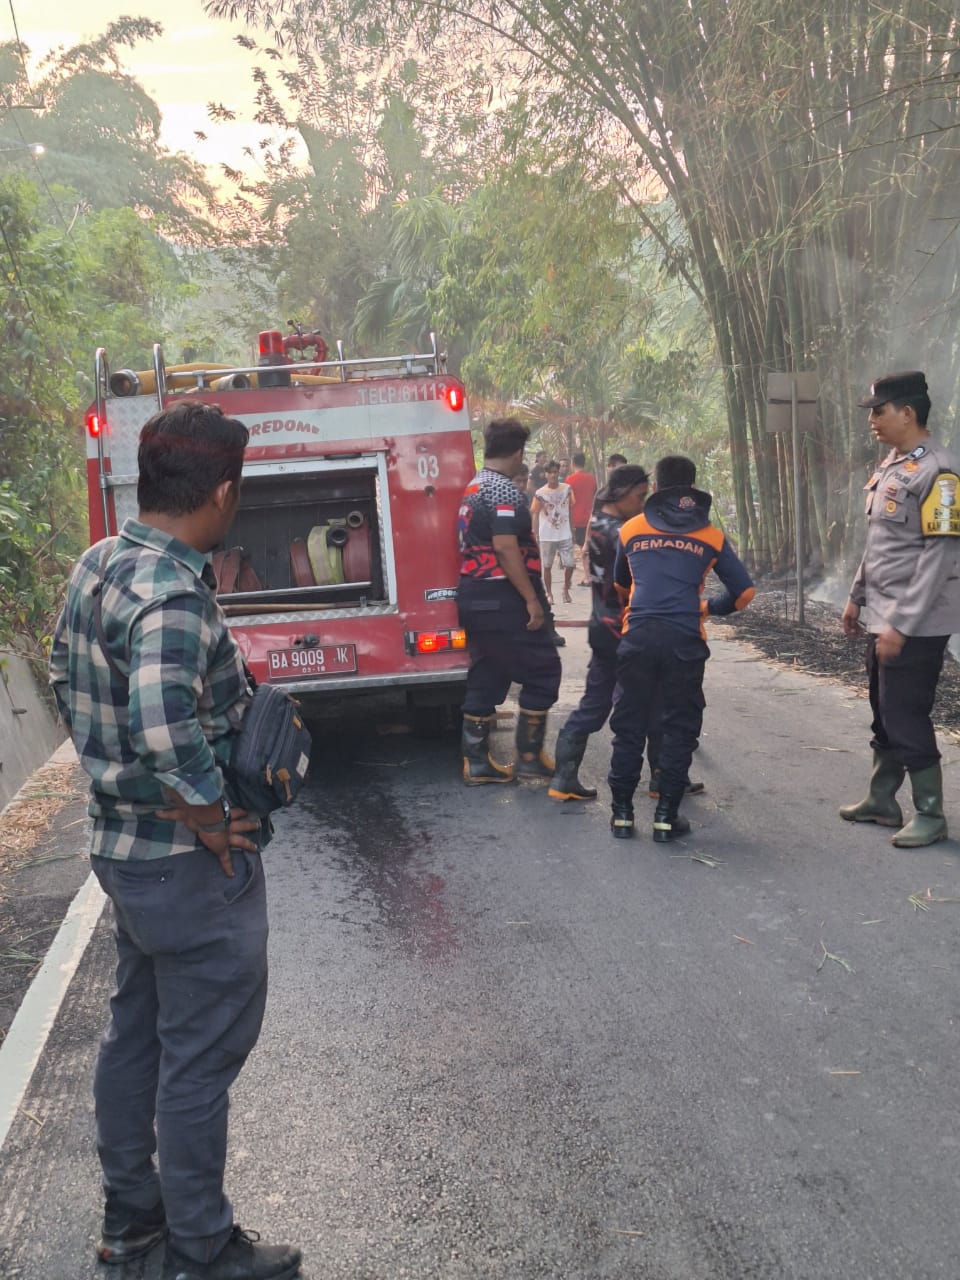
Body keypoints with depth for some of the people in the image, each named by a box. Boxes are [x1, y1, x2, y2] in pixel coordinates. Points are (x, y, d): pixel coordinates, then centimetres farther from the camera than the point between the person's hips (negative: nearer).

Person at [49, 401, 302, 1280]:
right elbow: (164, 728, -40)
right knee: (200, 1058, 6)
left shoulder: (97, 566, 2)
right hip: (192, 866, -9)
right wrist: (210, 819, -24)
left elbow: (65, 675, 13)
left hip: (123, 842, 9)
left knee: (136, 1031, 22)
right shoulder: (174, 596, -27)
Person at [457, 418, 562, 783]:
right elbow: (505, 547, -24)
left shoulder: (472, 488, 15)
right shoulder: (504, 490, -15)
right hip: (503, 599, -9)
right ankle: (529, 757, 5)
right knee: (543, 671, 1)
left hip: (474, 597, 9)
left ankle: (476, 762, 14)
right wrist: (532, 599, -22)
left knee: (485, 678, 13)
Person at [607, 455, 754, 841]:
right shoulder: (711, 536, 10)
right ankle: (666, 816, 9)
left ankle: (621, 813, 13)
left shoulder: (631, 529, 13)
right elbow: (744, 593, 10)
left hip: (638, 636, 1)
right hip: (685, 639, -1)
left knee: (629, 726, 9)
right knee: (679, 729, 8)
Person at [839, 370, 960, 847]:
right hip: (883, 619, 9)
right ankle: (881, 799, 29)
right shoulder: (889, 466, 11)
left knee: (907, 719, -3)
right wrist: (857, 597, 21)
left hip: (916, 625, -9)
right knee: (884, 716, 16)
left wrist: (901, 624, -23)